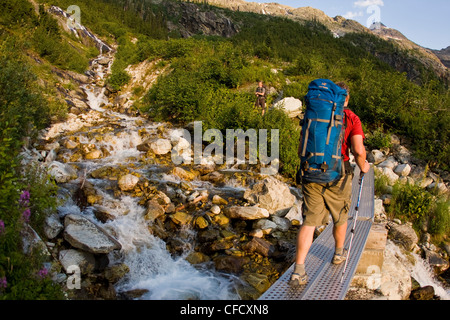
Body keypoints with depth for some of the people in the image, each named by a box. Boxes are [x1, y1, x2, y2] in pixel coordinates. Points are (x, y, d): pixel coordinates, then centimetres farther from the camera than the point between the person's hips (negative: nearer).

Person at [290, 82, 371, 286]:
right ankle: (339, 254, 45)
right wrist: (363, 166, 8)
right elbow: (358, 150, -12)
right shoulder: (351, 118, -2)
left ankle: (298, 271, -3)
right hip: (337, 177, -2)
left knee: (309, 222, 4)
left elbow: (301, 149, 8)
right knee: (340, 217, 22)